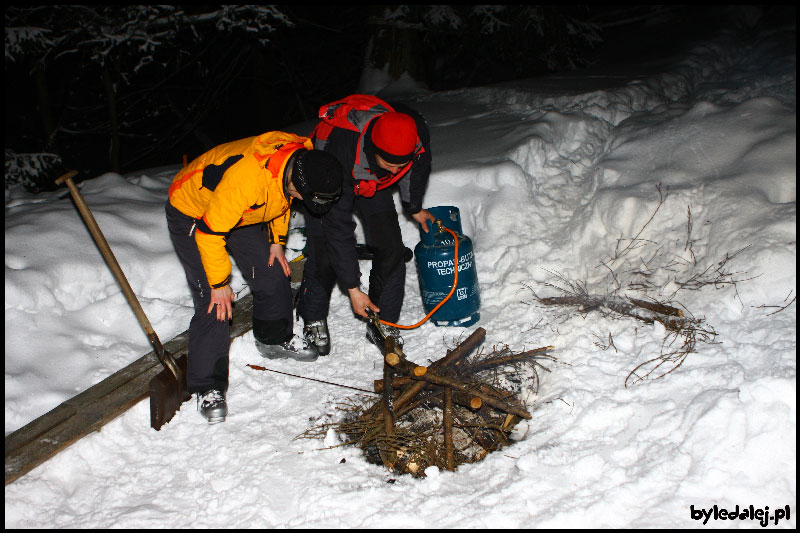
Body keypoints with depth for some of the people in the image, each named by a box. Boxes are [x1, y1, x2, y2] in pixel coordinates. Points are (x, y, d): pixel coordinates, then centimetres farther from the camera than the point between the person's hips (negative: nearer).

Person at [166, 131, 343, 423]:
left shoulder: (303, 160, -18)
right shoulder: (247, 177, -43)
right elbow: (210, 232, -32)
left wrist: (276, 240, 4)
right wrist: (219, 283, -22)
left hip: (244, 214, 7)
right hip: (193, 215, -7)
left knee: (273, 275, 7)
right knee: (214, 303, -14)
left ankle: (276, 339, 34)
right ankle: (208, 388, -3)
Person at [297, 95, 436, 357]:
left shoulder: (417, 132, -33)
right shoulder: (341, 155, -45)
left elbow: (417, 168, -4)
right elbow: (339, 227, -37)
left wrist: (414, 208, 11)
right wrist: (352, 288, -32)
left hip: (374, 182, 4)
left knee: (391, 249, -8)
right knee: (324, 255, -11)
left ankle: (383, 323, 6)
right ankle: (314, 319, 15)